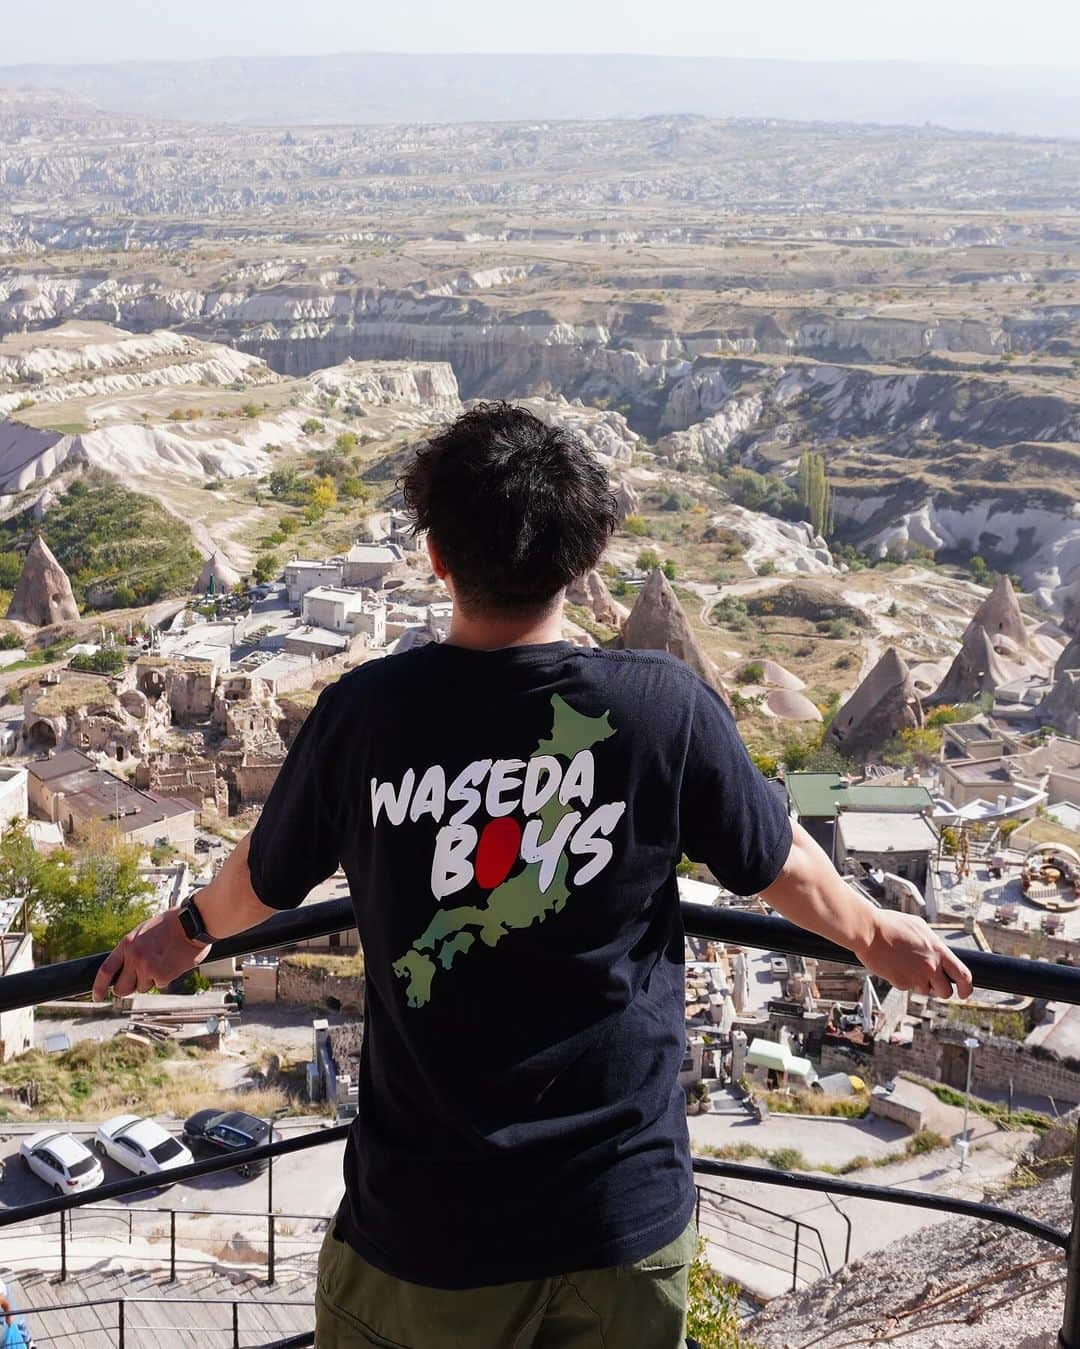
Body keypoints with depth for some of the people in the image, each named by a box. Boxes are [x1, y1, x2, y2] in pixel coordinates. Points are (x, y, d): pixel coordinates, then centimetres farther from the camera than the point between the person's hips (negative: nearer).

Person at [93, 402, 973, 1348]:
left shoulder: (364, 712, -12)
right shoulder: (668, 707, -13)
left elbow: (264, 884, 6)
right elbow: (782, 866, 4)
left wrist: (190, 929, 30)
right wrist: (872, 929, 26)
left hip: (425, 1214, 0)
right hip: (628, 1201, 1)